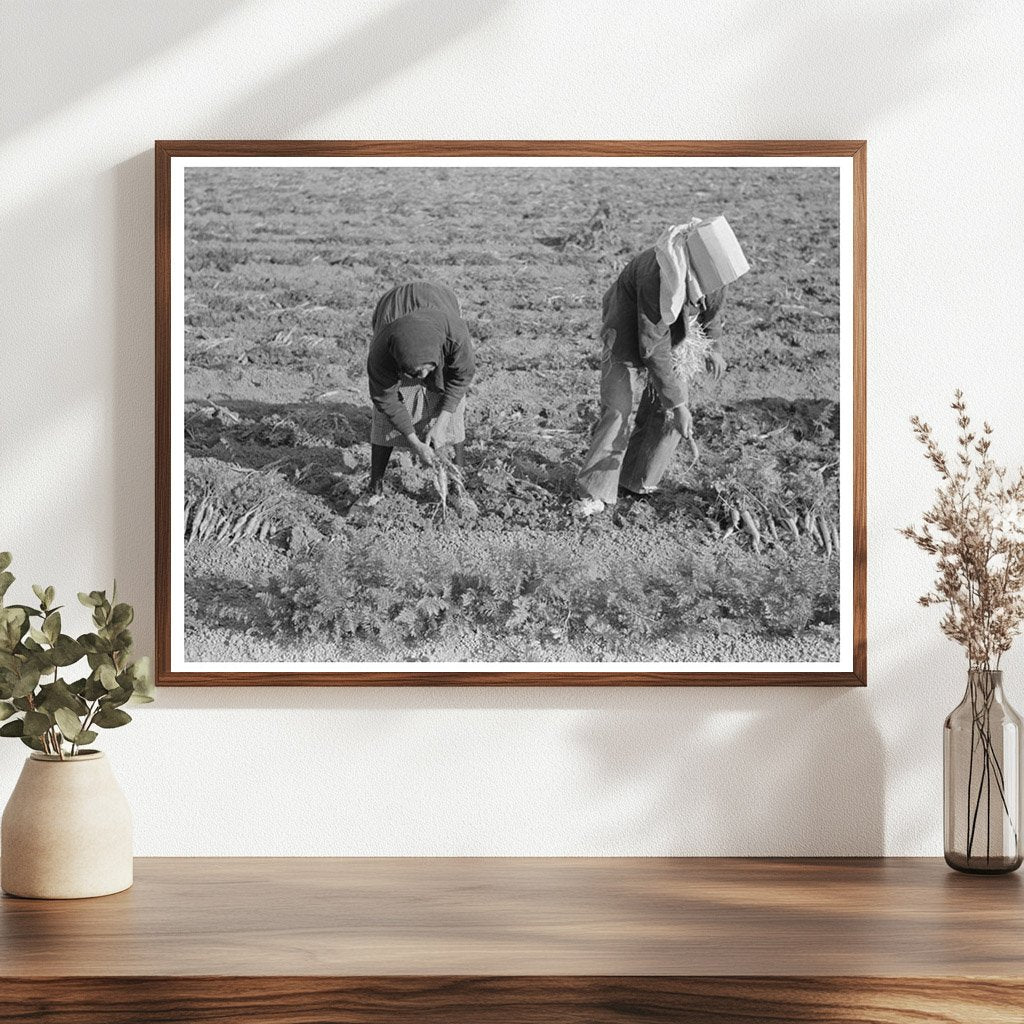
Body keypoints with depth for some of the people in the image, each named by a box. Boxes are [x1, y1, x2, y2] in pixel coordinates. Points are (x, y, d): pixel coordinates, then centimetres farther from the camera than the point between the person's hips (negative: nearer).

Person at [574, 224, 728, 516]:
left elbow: (711, 303, 4)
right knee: (617, 406, -15)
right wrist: (676, 404, -33)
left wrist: (713, 346, 3)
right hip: (629, 322, -6)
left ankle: (636, 483, 9)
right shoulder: (657, 276, -41)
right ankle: (595, 493, -10)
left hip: (675, 325, 6)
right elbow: (654, 349, -35)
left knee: (666, 406, -4)